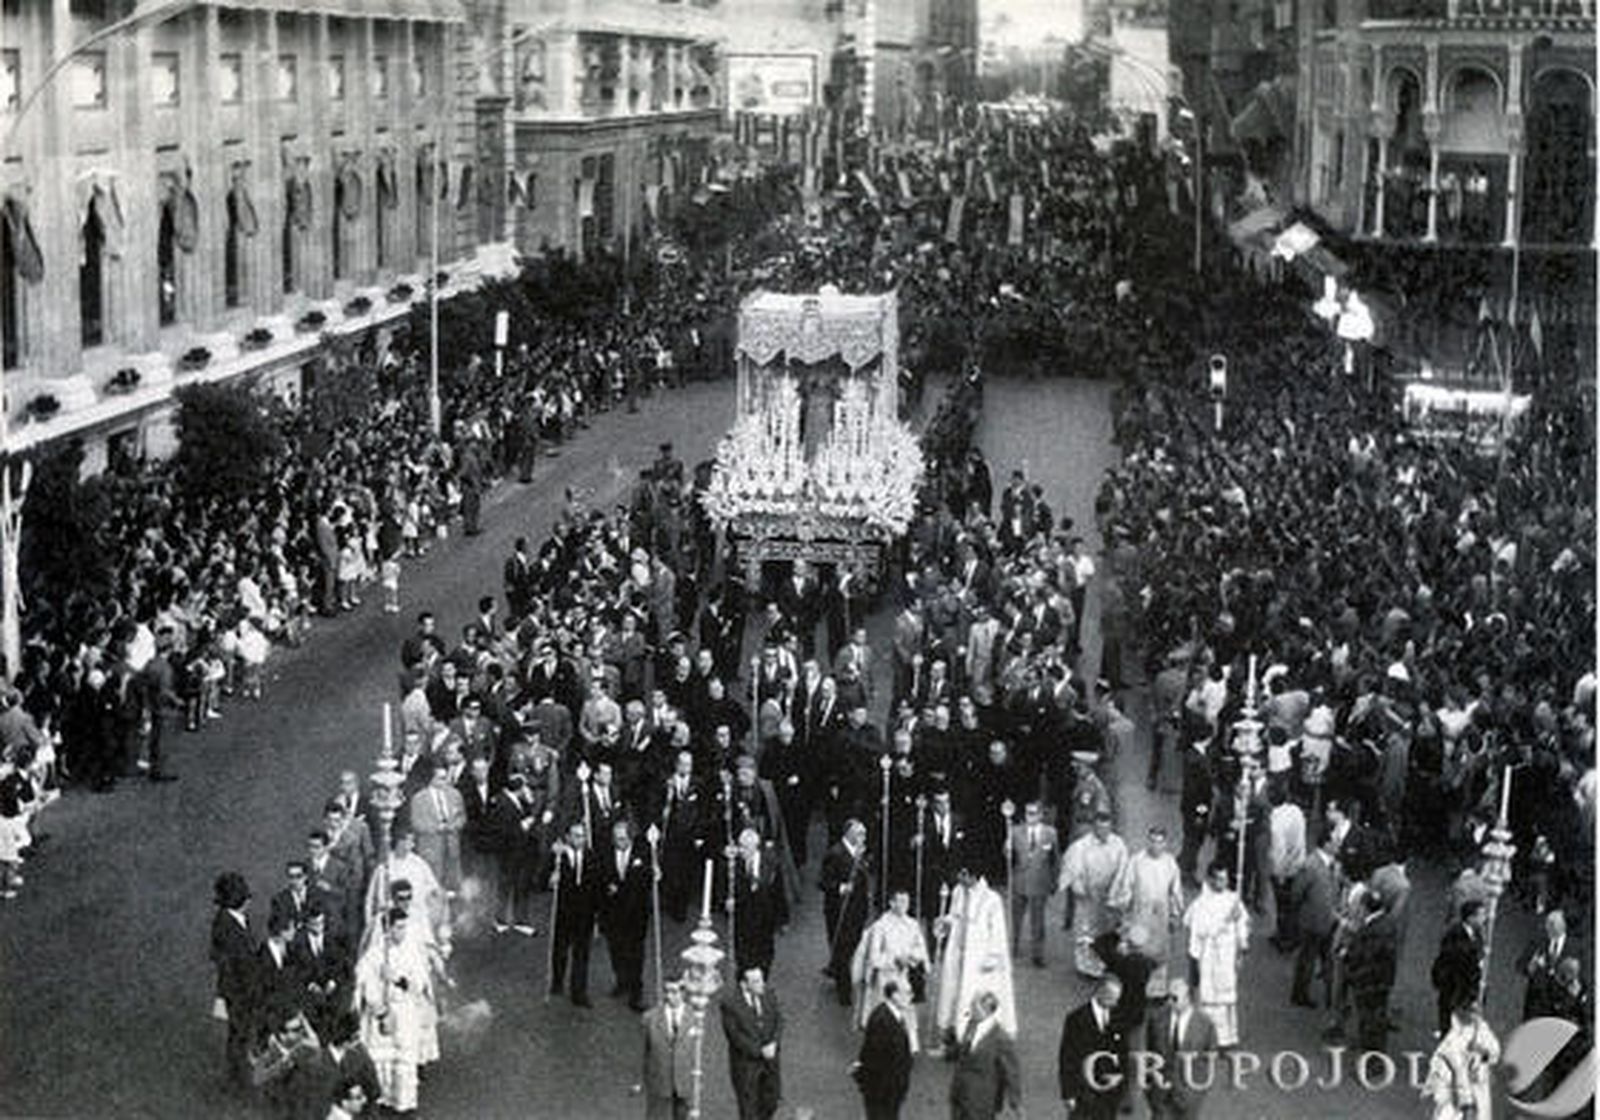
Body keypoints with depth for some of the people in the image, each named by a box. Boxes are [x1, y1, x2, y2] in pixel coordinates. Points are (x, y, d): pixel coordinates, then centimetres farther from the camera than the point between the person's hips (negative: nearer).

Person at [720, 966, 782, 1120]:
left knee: (770, 1103, 13)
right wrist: (759, 1051, -19)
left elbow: (778, 1022, 2)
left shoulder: (769, 995, -4)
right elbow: (734, 1035, -17)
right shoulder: (730, 1003, -18)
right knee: (748, 1106, 7)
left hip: (769, 1059, 4)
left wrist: (773, 1044, -16)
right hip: (745, 1061, -4)